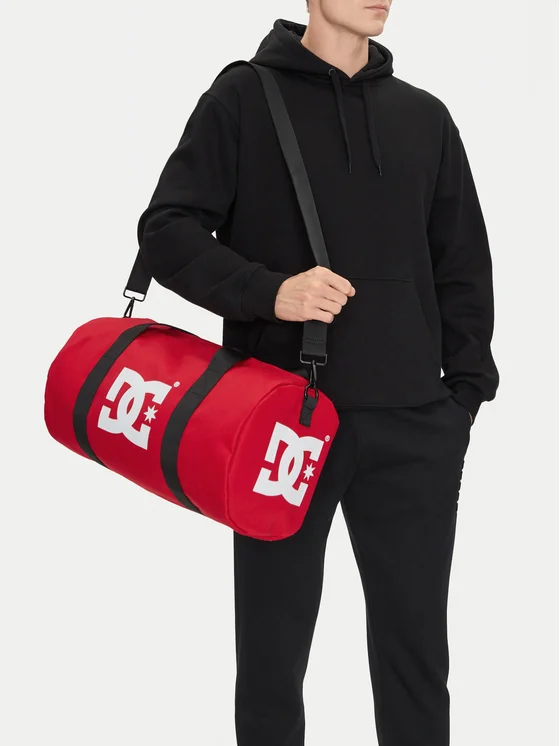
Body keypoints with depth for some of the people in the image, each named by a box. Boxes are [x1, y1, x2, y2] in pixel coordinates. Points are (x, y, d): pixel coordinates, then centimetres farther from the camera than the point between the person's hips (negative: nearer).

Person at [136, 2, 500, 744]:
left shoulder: (425, 116, 12)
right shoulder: (244, 97, 3)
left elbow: (464, 267, 15)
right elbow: (167, 230, -2)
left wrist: (465, 391, 6)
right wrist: (268, 291, -18)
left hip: (411, 428, 3)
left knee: (417, 654, 8)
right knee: (272, 657, 7)